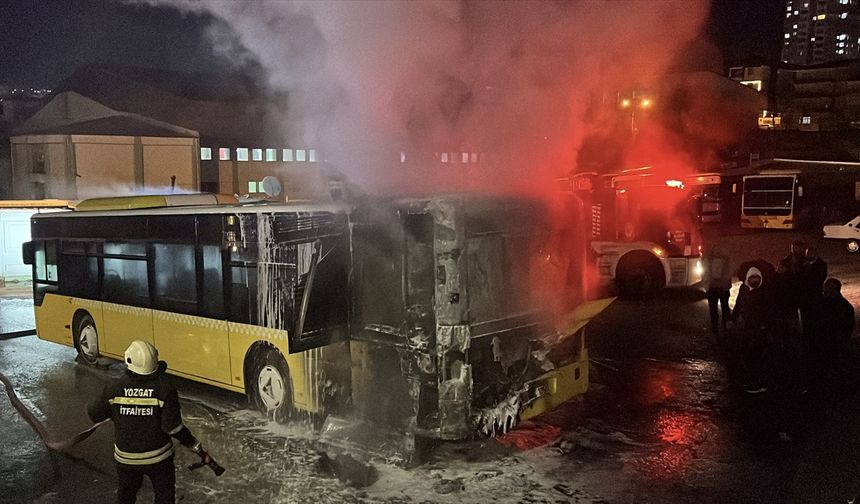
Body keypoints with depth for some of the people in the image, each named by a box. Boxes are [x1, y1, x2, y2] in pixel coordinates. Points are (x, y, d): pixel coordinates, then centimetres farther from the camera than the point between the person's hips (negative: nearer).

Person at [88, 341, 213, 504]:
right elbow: (173, 427, -21)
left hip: (125, 458, 2)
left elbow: (94, 415, 0)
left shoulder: (114, 388, -14)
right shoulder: (165, 388, -20)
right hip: (158, 458, -2)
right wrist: (199, 449, -14)